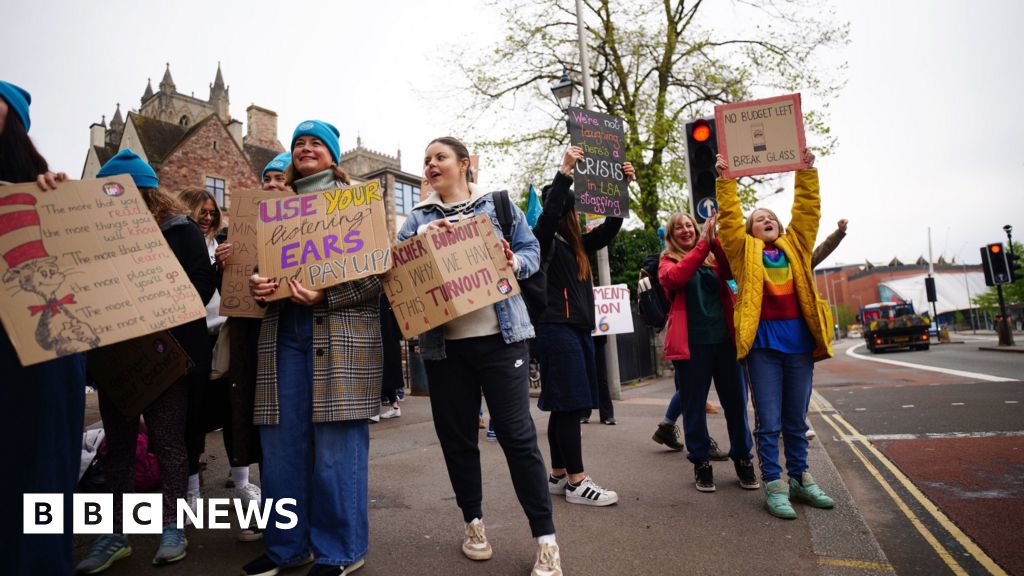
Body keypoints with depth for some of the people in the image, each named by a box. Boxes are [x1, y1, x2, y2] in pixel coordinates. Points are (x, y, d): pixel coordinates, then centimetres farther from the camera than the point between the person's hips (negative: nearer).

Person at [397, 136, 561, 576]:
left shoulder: (499, 204, 8)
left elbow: (532, 252, 7)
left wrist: (513, 262, -15)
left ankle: (545, 538, 8)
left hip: (499, 336, -2)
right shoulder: (418, 218, 12)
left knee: (517, 433, -2)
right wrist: (421, 240, -18)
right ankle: (473, 522, 30)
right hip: (443, 343, 3)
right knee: (456, 436, 10)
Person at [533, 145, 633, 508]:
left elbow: (610, 228, 21)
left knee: (565, 407, 10)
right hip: (557, 329, -9)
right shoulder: (545, 240, -3)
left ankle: (558, 476, 19)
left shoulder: (577, 244, 19)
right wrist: (564, 172, -26)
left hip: (580, 329, 9)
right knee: (569, 404, -8)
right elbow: (549, 213, -23)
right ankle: (577, 482, -2)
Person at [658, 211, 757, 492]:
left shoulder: (712, 257, 14)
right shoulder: (668, 260, 8)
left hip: (724, 338, 3)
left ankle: (742, 459, 21)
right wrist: (703, 244, -20)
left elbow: (729, 271, -8)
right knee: (694, 404, 4)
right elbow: (675, 278, -17)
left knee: (735, 400, 6)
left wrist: (714, 241, -22)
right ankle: (701, 462, 17)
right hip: (690, 342, -2)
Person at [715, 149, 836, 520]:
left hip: (798, 339, 3)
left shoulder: (794, 247, 15)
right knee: (769, 421, 1)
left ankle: (799, 478, 26)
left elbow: (808, 209, 11)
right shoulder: (745, 252, 7)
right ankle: (773, 484, 10)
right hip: (763, 342, -3)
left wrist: (806, 170, 8)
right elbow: (729, 217, 0)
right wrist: (725, 180, -3)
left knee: (796, 419, 14)